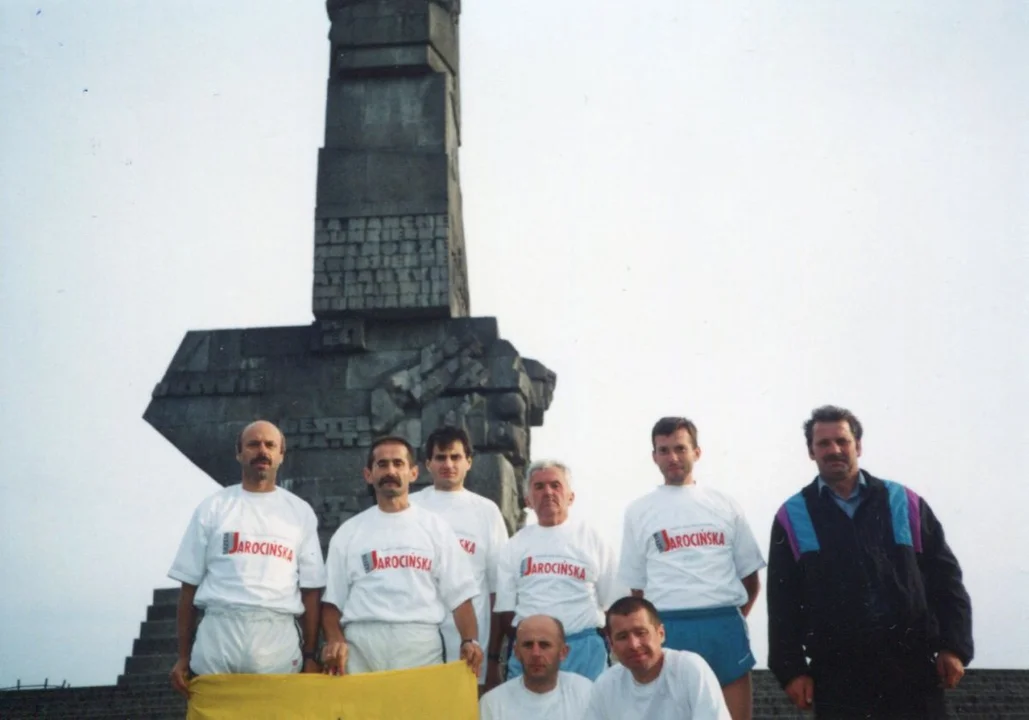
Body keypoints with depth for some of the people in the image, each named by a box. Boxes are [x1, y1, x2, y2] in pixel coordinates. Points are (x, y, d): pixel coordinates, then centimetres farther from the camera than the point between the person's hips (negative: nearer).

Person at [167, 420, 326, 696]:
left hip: (278, 638, 1)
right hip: (218, 634, 0)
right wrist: (183, 656, 4)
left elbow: (310, 589, 10)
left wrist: (310, 657, 2)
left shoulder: (300, 512, 13)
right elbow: (190, 584, 10)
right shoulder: (213, 507, 10)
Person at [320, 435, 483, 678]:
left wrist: (470, 641, -11)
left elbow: (459, 595, 6)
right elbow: (332, 599, 10)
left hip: (422, 645, 0)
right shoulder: (348, 532, 12)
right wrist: (334, 640, -9)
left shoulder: (436, 528, 11)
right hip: (361, 645, 0)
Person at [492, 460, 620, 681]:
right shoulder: (516, 545, 12)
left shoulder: (592, 539, 8)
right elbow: (504, 608, 12)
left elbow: (613, 605, 7)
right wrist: (494, 659, 5)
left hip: (584, 647, -1)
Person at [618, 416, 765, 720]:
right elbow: (637, 587, 11)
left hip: (724, 625, 1)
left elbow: (750, 578, 15)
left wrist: (729, 619, 11)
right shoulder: (639, 512, 8)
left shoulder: (724, 505, 11)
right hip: (668, 628, -1)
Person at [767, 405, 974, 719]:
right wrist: (792, 669, -1)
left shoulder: (904, 504, 7)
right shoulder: (793, 517, 6)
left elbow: (945, 578, 7)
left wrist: (953, 646, 0)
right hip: (836, 674, 0)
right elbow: (783, 602, 5)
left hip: (911, 664, 1)